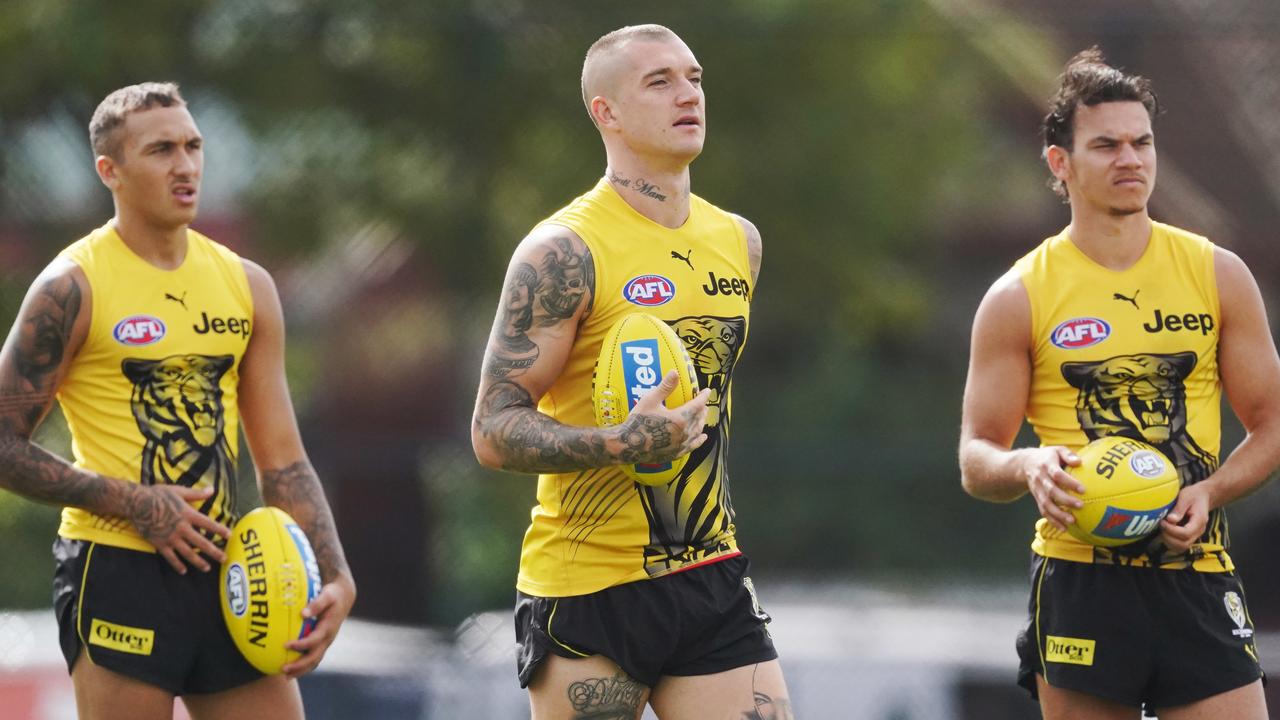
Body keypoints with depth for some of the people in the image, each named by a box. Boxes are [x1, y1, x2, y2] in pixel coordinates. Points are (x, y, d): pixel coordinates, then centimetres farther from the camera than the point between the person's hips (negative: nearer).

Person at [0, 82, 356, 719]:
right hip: (115, 570, -6)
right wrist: (132, 503, -15)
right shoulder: (73, 288, -6)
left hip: (224, 570, 6)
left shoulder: (246, 286, 11)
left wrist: (336, 578, 1)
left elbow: (283, 461, 13)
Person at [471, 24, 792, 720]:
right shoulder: (566, 251, -12)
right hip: (588, 592, -6)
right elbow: (494, 431, -15)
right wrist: (624, 444, -28)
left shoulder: (738, 241, 10)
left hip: (708, 578, 6)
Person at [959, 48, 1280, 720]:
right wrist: (1028, 467, -19)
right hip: (1079, 582, -1)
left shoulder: (1218, 275, 7)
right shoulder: (1018, 299, 2)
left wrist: (1208, 493, -9)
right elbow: (976, 461, 4)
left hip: (1197, 576, 1)